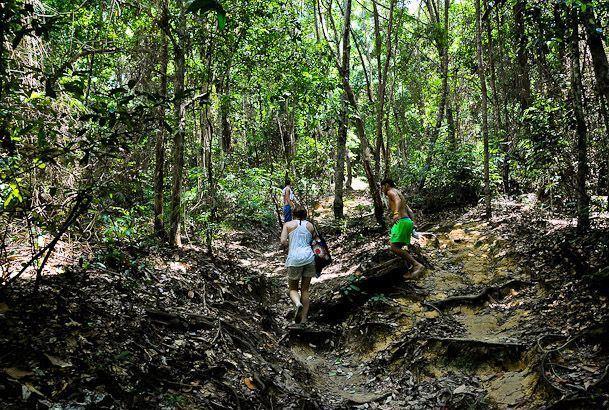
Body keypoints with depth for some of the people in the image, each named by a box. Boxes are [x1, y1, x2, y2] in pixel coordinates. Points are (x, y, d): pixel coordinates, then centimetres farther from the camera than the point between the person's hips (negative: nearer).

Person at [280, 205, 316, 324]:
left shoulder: (288, 224, 8)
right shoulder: (310, 225, 13)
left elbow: (283, 241, -4)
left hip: (294, 258, -2)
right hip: (309, 257, 2)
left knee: (293, 289, 12)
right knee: (305, 290, 11)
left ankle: (298, 303, -19)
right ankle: (303, 319, 7)